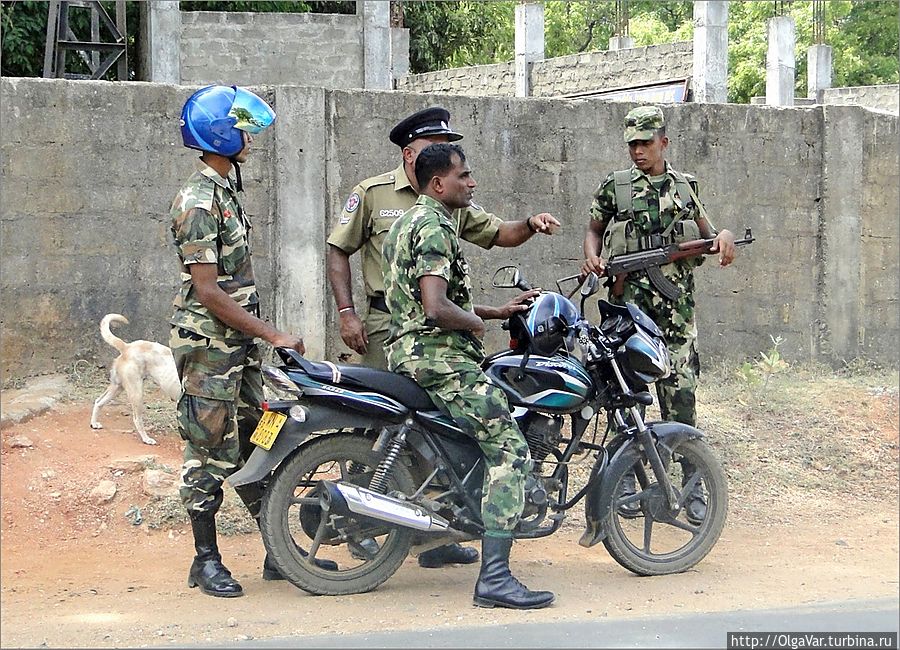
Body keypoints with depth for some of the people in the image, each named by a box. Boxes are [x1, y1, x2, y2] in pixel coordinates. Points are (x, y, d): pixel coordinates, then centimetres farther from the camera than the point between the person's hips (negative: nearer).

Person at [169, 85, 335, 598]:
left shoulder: (226, 190, 13)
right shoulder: (198, 202, -17)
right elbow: (207, 291, -21)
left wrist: (261, 335, 20)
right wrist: (274, 335, -19)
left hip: (240, 344, 9)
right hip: (209, 346, -9)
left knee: (256, 446, 12)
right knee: (211, 453, -2)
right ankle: (206, 561, 8)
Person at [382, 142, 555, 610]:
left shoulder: (410, 221, 21)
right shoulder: (434, 227, -14)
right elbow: (437, 307, -26)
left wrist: (498, 311, 25)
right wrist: (476, 322, -6)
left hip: (411, 354, 11)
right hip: (440, 356, -11)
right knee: (510, 450, -16)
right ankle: (494, 578, -25)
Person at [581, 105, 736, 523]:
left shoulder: (685, 187, 13)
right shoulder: (614, 187, 7)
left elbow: (704, 233, 19)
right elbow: (594, 229, 17)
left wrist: (723, 237, -3)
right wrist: (593, 257, -3)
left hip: (676, 304, 1)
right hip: (627, 302, -1)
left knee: (681, 392, -3)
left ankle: (693, 488, 2)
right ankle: (626, 482, 11)